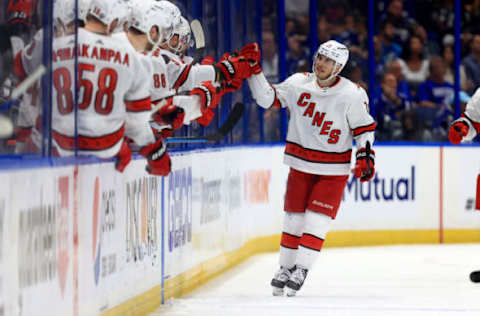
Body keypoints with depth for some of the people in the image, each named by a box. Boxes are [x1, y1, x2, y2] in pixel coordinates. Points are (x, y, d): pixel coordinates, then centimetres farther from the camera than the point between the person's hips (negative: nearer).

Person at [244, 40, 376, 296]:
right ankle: (285, 268, 19)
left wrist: (366, 156, -11)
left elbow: (365, 128, -2)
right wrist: (254, 70, -9)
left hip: (333, 169, -3)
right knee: (293, 218, 6)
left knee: (317, 221, -9)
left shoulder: (353, 95, -11)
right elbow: (267, 98, 1)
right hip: (301, 164, 3)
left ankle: (301, 270, -4)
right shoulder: (299, 83, -5)